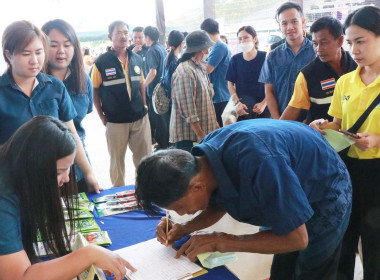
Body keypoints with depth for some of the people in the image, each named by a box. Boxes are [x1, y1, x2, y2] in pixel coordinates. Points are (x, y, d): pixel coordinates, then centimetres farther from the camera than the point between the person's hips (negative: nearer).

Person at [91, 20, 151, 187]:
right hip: (115, 121, -3)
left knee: (145, 156, 12)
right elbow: (94, 91, -4)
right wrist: (102, 116, -6)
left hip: (140, 117, 4)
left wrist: (144, 105, 8)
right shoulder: (101, 62, -8)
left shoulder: (137, 59, 5)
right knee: (117, 159, 12)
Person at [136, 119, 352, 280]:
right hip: (290, 195, 6)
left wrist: (219, 242, -31)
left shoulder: (258, 163, -45)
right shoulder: (205, 156, -20)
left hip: (326, 198, -6)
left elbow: (296, 239, -34)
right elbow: (218, 206, 1)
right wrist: (183, 229, -17)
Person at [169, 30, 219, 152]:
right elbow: (187, 109, -21)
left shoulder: (201, 68, 13)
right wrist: (201, 134, -19)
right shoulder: (184, 71, -18)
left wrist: (214, 123, 18)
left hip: (204, 130, 9)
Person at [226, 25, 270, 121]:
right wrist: (237, 102, -9)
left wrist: (264, 103, -14)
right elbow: (230, 84, 6)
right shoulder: (235, 59, 3)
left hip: (262, 107, -1)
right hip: (242, 108, 1)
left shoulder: (265, 57, -5)